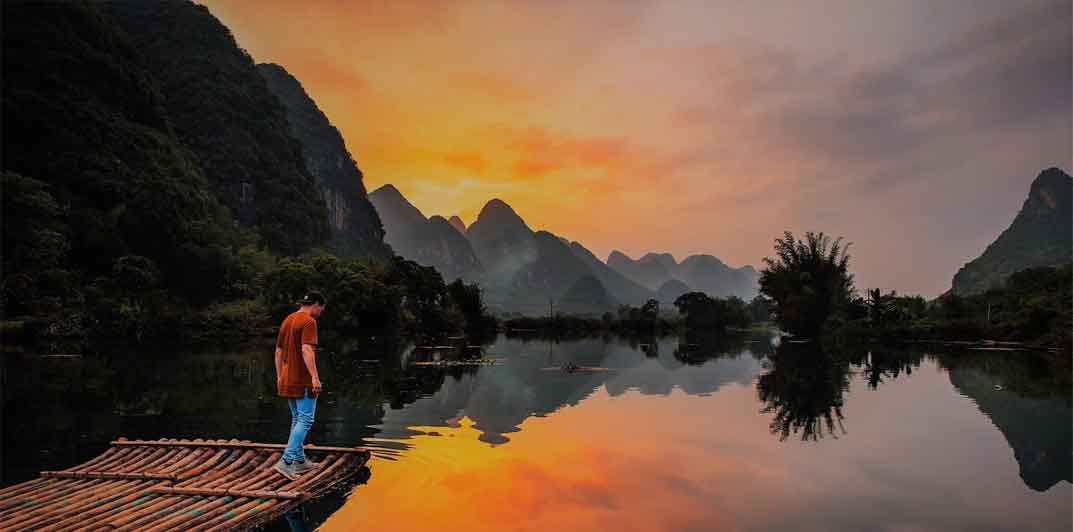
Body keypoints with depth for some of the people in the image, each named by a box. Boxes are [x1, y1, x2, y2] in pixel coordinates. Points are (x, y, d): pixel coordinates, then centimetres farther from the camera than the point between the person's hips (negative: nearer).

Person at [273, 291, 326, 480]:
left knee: (297, 419, 16)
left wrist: (279, 377, 22)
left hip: (287, 380, 9)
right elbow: (306, 350, -25)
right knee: (305, 420, -4)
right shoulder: (309, 322, -14)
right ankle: (286, 461, -10)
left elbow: (278, 351, 17)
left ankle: (300, 461, 22)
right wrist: (315, 376, -26)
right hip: (303, 381, -9)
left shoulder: (287, 320, 13)